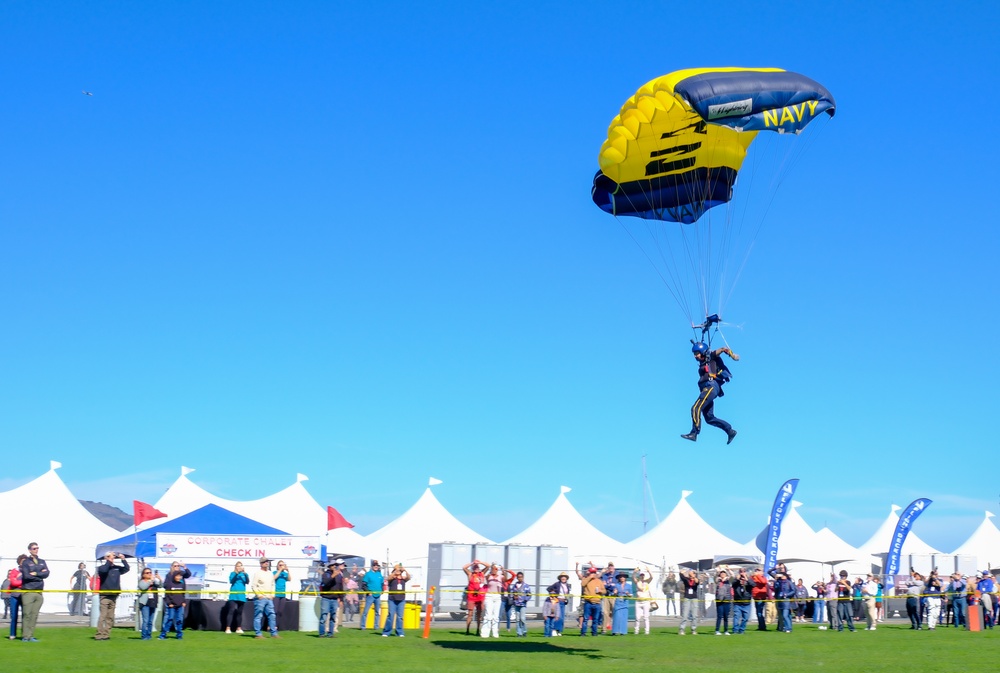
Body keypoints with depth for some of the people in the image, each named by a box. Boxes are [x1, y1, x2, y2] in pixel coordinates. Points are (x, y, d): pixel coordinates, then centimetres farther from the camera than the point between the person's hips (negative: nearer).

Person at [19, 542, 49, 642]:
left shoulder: (42, 562, 17)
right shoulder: (25, 562, 2)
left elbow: (46, 573, 3)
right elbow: (26, 576, -11)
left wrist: (35, 573, -8)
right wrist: (40, 575, -3)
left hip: (39, 592, 4)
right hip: (28, 591, -4)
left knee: (34, 615, 3)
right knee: (26, 614, -7)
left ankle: (31, 636, 6)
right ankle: (25, 636, -6)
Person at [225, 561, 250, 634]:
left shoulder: (244, 574, 10)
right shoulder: (233, 574, 5)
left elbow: (247, 582, -5)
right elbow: (231, 581, -11)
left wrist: (245, 573, -21)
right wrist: (236, 573, -23)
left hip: (241, 596, 3)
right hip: (233, 596, -3)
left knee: (239, 612, 9)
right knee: (231, 611, -12)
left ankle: (239, 628, 16)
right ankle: (228, 628, -14)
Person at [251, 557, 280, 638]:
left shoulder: (271, 573, 16)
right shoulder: (257, 573, -5)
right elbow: (253, 585, -9)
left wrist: (272, 594, 11)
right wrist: (259, 594, -14)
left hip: (269, 598, 7)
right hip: (260, 598, -7)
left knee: (272, 616, 5)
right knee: (258, 616, -3)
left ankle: (274, 633, 9)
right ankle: (257, 634, 0)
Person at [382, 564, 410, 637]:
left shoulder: (403, 578, 7)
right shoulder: (392, 578, 2)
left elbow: (408, 577, -12)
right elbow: (389, 577, -20)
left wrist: (405, 571, -27)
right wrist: (396, 571, -31)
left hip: (401, 600, 2)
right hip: (392, 599, -2)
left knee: (400, 616, 3)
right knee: (391, 615, -5)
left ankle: (399, 632, 10)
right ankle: (386, 632, 3)